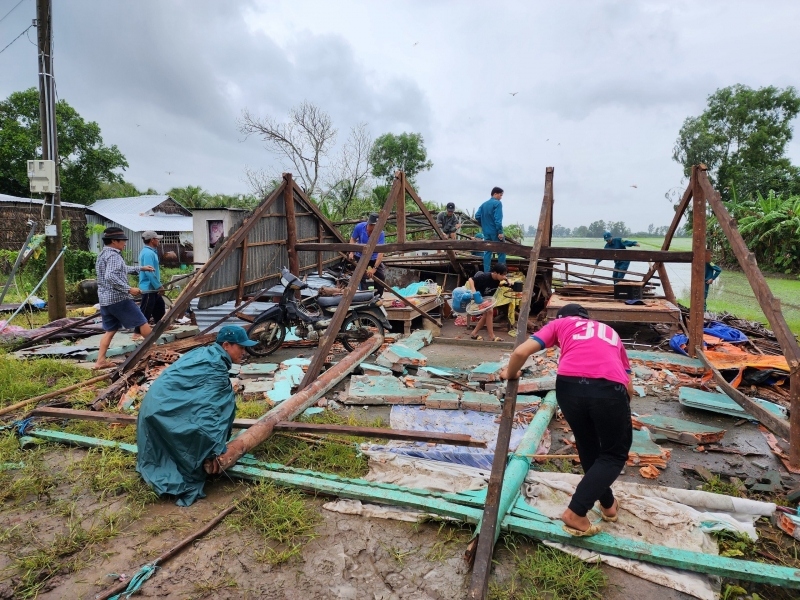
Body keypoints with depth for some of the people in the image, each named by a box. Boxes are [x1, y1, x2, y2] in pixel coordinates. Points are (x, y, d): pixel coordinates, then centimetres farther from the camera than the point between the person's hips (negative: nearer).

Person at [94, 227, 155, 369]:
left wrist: (141, 268, 33)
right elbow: (110, 277, -28)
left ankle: (100, 360, 8)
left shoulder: (103, 254, 18)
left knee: (110, 330, 12)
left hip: (105, 300, 10)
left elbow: (123, 270, 30)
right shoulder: (113, 255, -14)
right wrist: (129, 289, -26)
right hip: (118, 298, -10)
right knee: (142, 322, 3)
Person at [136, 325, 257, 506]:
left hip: (159, 404, 10)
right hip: (165, 410, -10)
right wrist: (214, 450, -22)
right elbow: (210, 408, -23)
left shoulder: (206, 353, 12)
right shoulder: (216, 366, -17)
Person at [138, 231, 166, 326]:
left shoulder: (149, 252, 15)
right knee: (145, 313, -7)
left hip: (152, 288, 11)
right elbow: (149, 272, -25)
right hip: (149, 288, -11)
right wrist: (159, 286, -20)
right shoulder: (148, 253, -19)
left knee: (159, 307, 21)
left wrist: (158, 286, 20)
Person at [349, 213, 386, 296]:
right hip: (361, 257, 0)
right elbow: (353, 239, -5)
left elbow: (381, 252, -35)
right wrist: (351, 252, -21)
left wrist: (374, 268, -43)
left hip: (375, 258, 0)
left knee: (381, 276, -4)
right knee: (361, 276, -13)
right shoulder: (359, 227, -23)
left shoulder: (380, 234, -29)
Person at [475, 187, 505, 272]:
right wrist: (500, 232, -19)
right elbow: (498, 219, -18)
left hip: (486, 232, 7)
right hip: (495, 232, -7)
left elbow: (477, 216, 7)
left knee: (487, 251, 9)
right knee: (501, 251, 1)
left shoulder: (484, 204, 13)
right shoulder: (497, 203, -9)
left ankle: (486, 272, 7)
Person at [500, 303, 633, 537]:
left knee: (587, 447, 26)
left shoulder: (559, 323, 28)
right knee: (615, 454, 21)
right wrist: (619, 409, 49)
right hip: (610, 388, 0)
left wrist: (510, 374, 33)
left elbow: (521, 352, 14)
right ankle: (576, 513, 12)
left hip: (570, 385, 0)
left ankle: (608, 504, 42)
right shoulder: (610, 332, 36)